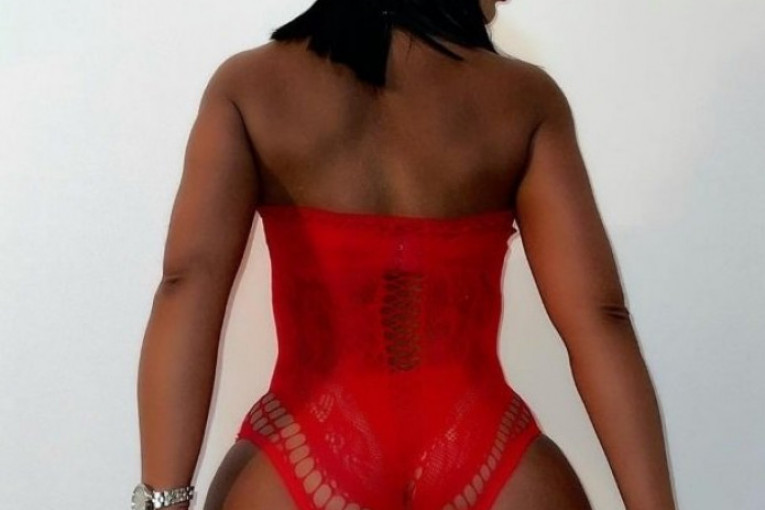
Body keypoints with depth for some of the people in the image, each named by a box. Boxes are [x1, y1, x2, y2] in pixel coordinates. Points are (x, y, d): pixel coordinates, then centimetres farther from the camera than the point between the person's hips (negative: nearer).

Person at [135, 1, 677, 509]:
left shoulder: (248, 84, 1)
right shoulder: (526, 97, 0)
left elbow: (188, 285, -12)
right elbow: (598, 315, -6)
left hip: (304, 461, 1)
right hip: (489, 466, 0)